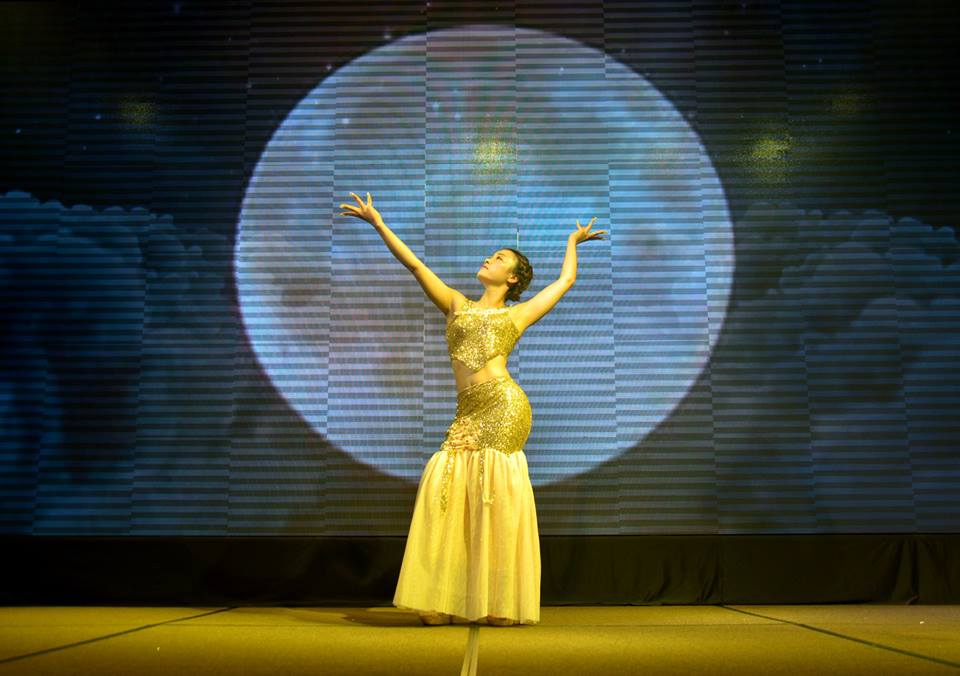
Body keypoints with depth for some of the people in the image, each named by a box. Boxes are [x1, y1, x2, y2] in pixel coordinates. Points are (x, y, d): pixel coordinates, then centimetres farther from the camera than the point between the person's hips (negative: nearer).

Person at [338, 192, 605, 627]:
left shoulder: (518, 314, 17)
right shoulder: (456, 304, 22)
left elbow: (566, 280, 28)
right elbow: (414, 264, 21)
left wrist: (572, 243, 43)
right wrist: (377, 223, 19)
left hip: (502, 404, -3)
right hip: (468, 412, 3)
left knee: (496, 495, -9)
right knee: (443, 483, -9)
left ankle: (501, 604, -5)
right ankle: (448, 601, -4)